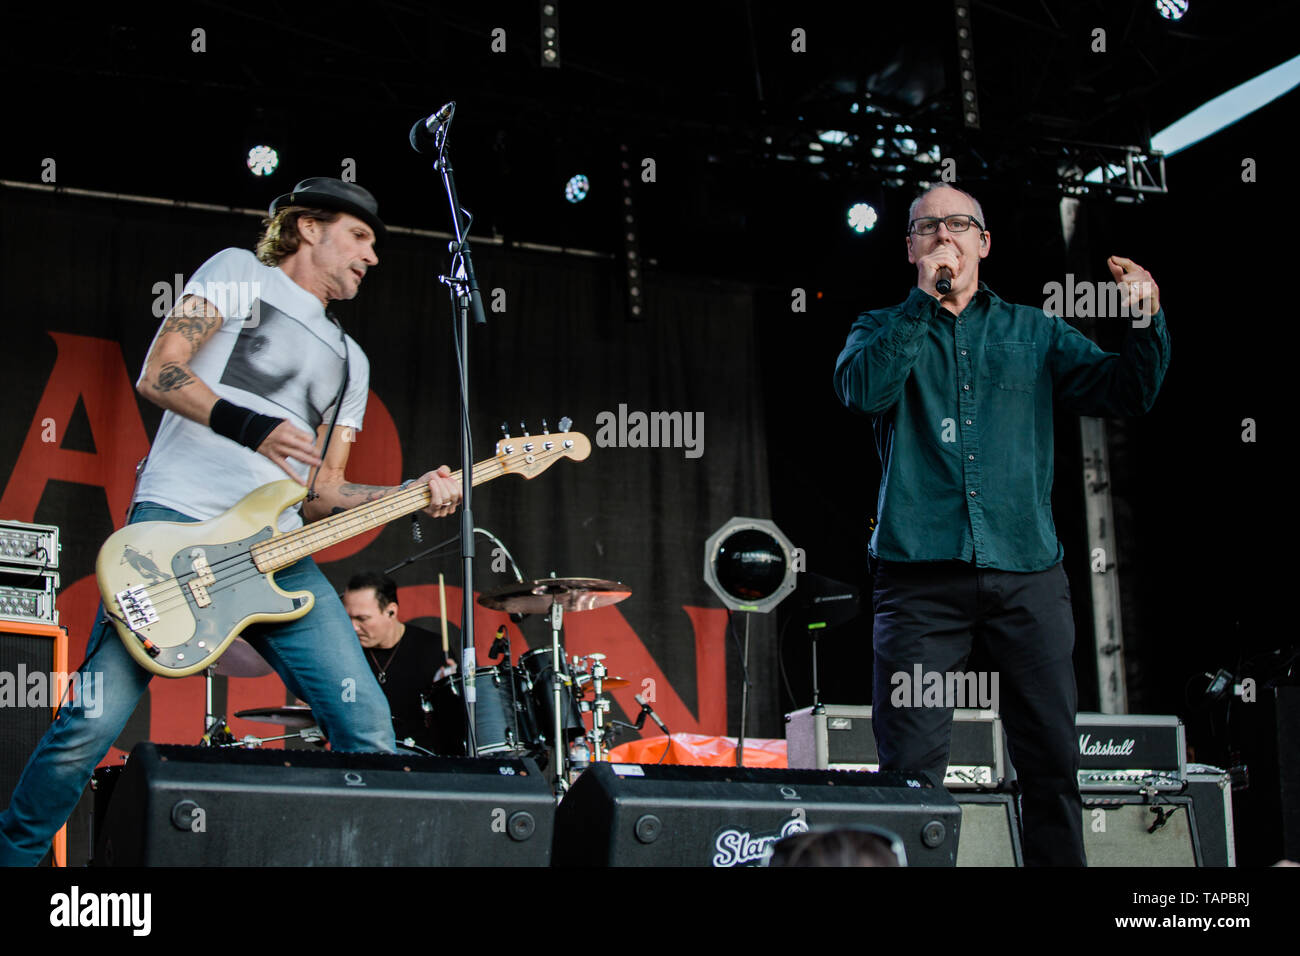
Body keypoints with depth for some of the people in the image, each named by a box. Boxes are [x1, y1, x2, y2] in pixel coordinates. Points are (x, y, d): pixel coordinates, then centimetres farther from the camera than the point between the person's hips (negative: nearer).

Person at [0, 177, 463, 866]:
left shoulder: (349, 362, 27)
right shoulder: (241, 273, 11)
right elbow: (158, 376, -1)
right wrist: (250, 427, -15)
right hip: (176, 525, -6)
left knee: (368, 731, -6)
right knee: (92, 723, -12)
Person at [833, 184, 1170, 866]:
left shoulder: (1034, 333, 18)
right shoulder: (884, 330, 14)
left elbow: (1125, 391, 9)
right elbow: (862, 389, -8)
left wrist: (1146, 322, -9)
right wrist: (927, 300, -10)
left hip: (1025, 569, 2)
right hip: (921, 571, -2)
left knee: (1052, 758, 1)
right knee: (911, 765, -6)